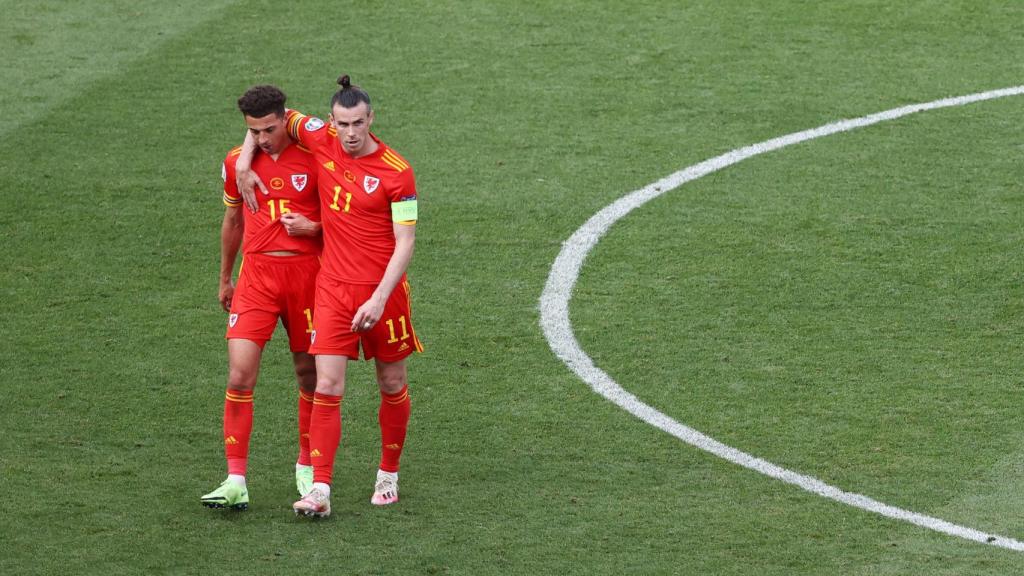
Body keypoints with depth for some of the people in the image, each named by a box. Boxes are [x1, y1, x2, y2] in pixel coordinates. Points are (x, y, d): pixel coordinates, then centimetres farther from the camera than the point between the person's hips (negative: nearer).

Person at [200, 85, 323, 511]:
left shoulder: (313, 159, -4)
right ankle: (236, 481, -11)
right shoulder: (237, 163, 5)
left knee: (309, 375, 7)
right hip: (257, 275, 1)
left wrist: (312, 227, -17)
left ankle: (307, 466, 26)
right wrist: (225, 278, 25)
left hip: (305, 272, -1)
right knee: (240, 376, -11)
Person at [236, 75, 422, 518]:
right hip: (333, 287, 2)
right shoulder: (322, 141, -2)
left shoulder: (396, 171, -13)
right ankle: (320, 490, -11)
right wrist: (245, 161, 7)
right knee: (327, 386, -7)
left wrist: (379, 298, -21)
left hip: (382, 290, -2)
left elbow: (405, 243, -13)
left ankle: (389, 475, 28)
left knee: (392, 385, 10)